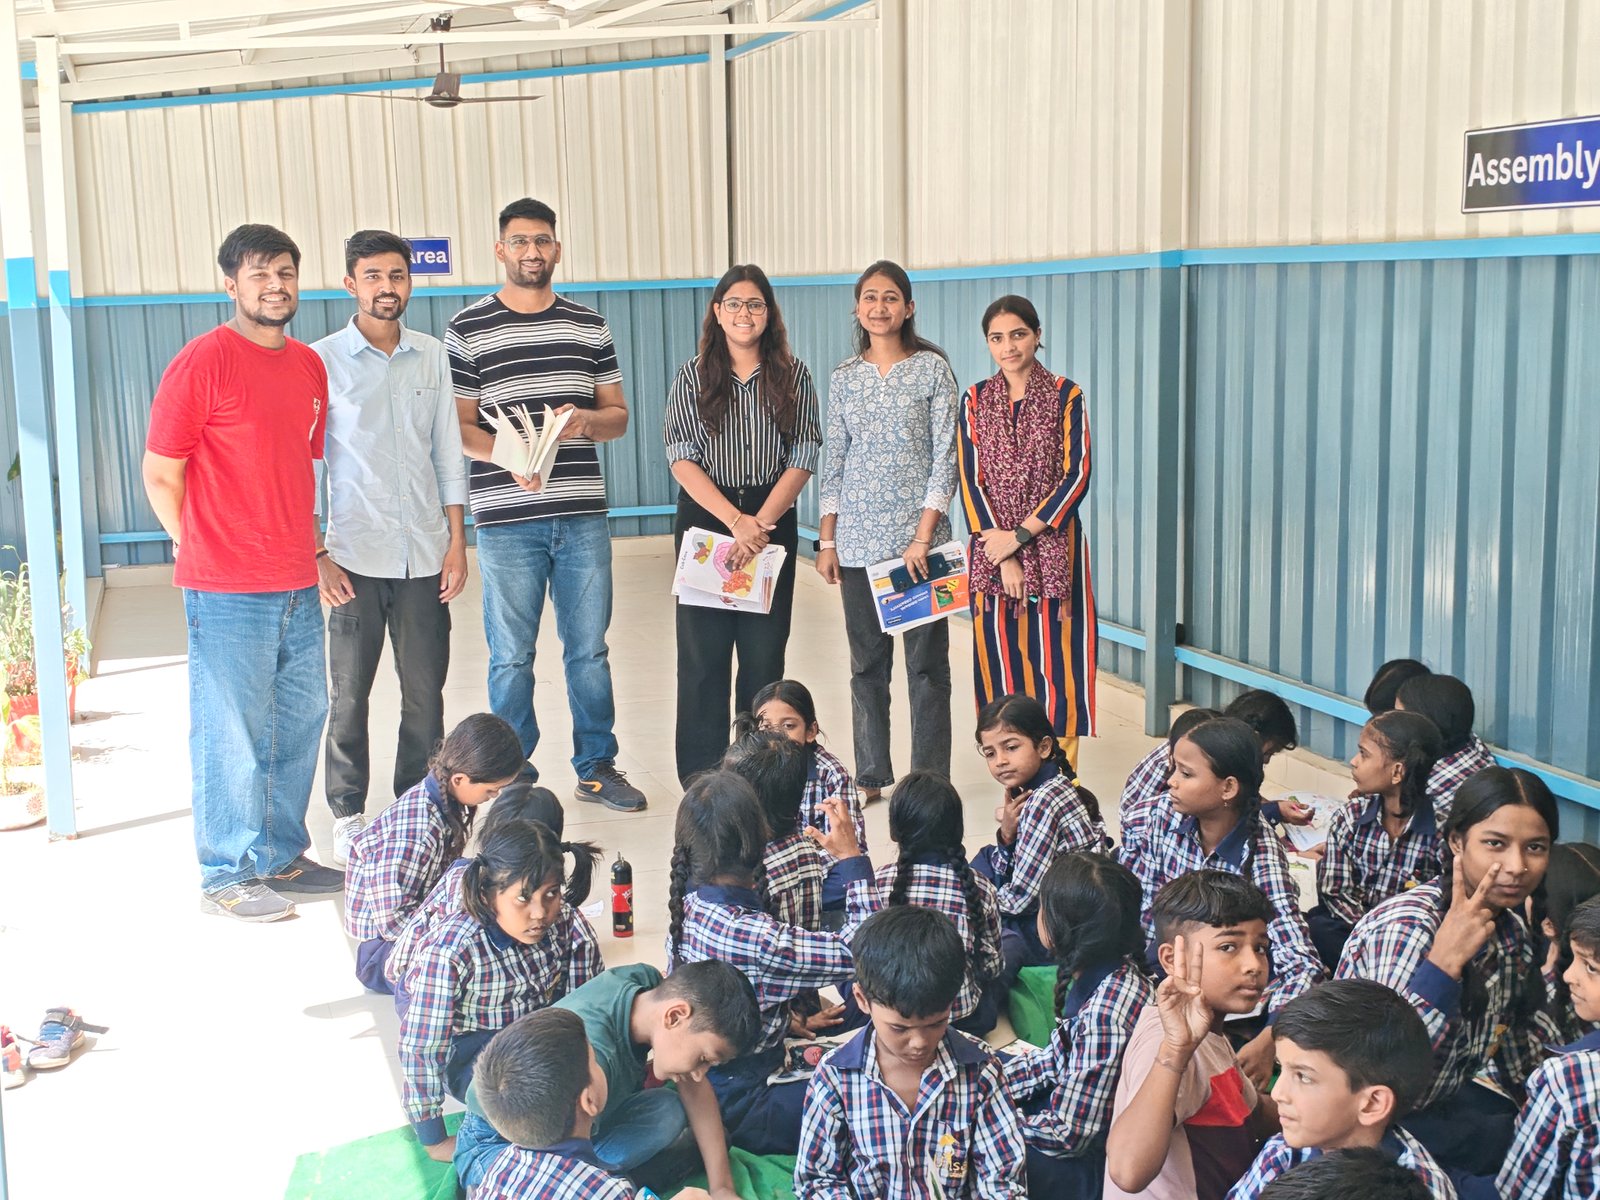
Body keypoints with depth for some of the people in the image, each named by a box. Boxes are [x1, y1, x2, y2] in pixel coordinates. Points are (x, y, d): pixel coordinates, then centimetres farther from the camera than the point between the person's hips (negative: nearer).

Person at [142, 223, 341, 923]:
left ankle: (281, 858, 29)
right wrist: (204, 553, -2)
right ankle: (227, 878, 14)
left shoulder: (309, 366, 12)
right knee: (231, 735, 1)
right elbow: (160, 474, -7)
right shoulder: (204, 361, -10)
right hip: (227, 593, -7)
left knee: (300, 722, 14)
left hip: (298, 587, 7)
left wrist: (306, 545, 16)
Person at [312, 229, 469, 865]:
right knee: (349, 696, 5)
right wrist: (318, 554, -7)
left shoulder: (431, 357, 8)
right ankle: (348, 815, 20)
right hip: (353, 556, -2)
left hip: (423, 554, 3)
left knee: (426, 694, 6)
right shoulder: (322, 360, -2)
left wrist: (457, 542, 6)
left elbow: (448, 454, 11)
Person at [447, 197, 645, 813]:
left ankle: (597, 767, 23)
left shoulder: (590, 326, 11)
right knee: (511, 656, 4)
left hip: (583, 515, 3)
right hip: (506, 518, -3)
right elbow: (457, 426, 0)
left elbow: (618, 415, 14)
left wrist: (587, 420, -9)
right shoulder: (467, 330, 2)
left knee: (589, 648, 10)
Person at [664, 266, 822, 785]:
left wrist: (760, 523, -12)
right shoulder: (693, 376, 3)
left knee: (765, 652, 2)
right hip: (705, 519, 0)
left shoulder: (793, 376, 5)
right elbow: (682, 459, -5)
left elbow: (803, 459, -1)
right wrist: (736, 521, -15)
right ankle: (701, 773, 8)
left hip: (773, 522, 1)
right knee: (703, 650, 0)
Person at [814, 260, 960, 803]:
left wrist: (923, 536, -12)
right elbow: (833, 462, 11)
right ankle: (870, 775, 20)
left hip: (919, 538, -3)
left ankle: (930, 781, 9)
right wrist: (827, 540, 5)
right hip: (858, 542, 3)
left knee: (926, 661, 1)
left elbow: (946, 456, -5)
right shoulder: (844, 378, 9)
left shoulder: (933, 369, -1)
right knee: (866, 661, 10)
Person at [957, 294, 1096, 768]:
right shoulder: (976, 400, 6)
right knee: (1000, 656, 2)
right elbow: (971, 481, 1)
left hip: (1054, 547, -2)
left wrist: (1019, 536, -13)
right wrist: (1002, 557, -9)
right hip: (992, 548, 2)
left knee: (1055, 655, -3)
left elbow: (1077, 477, -7)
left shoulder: (1065, 395, -1)